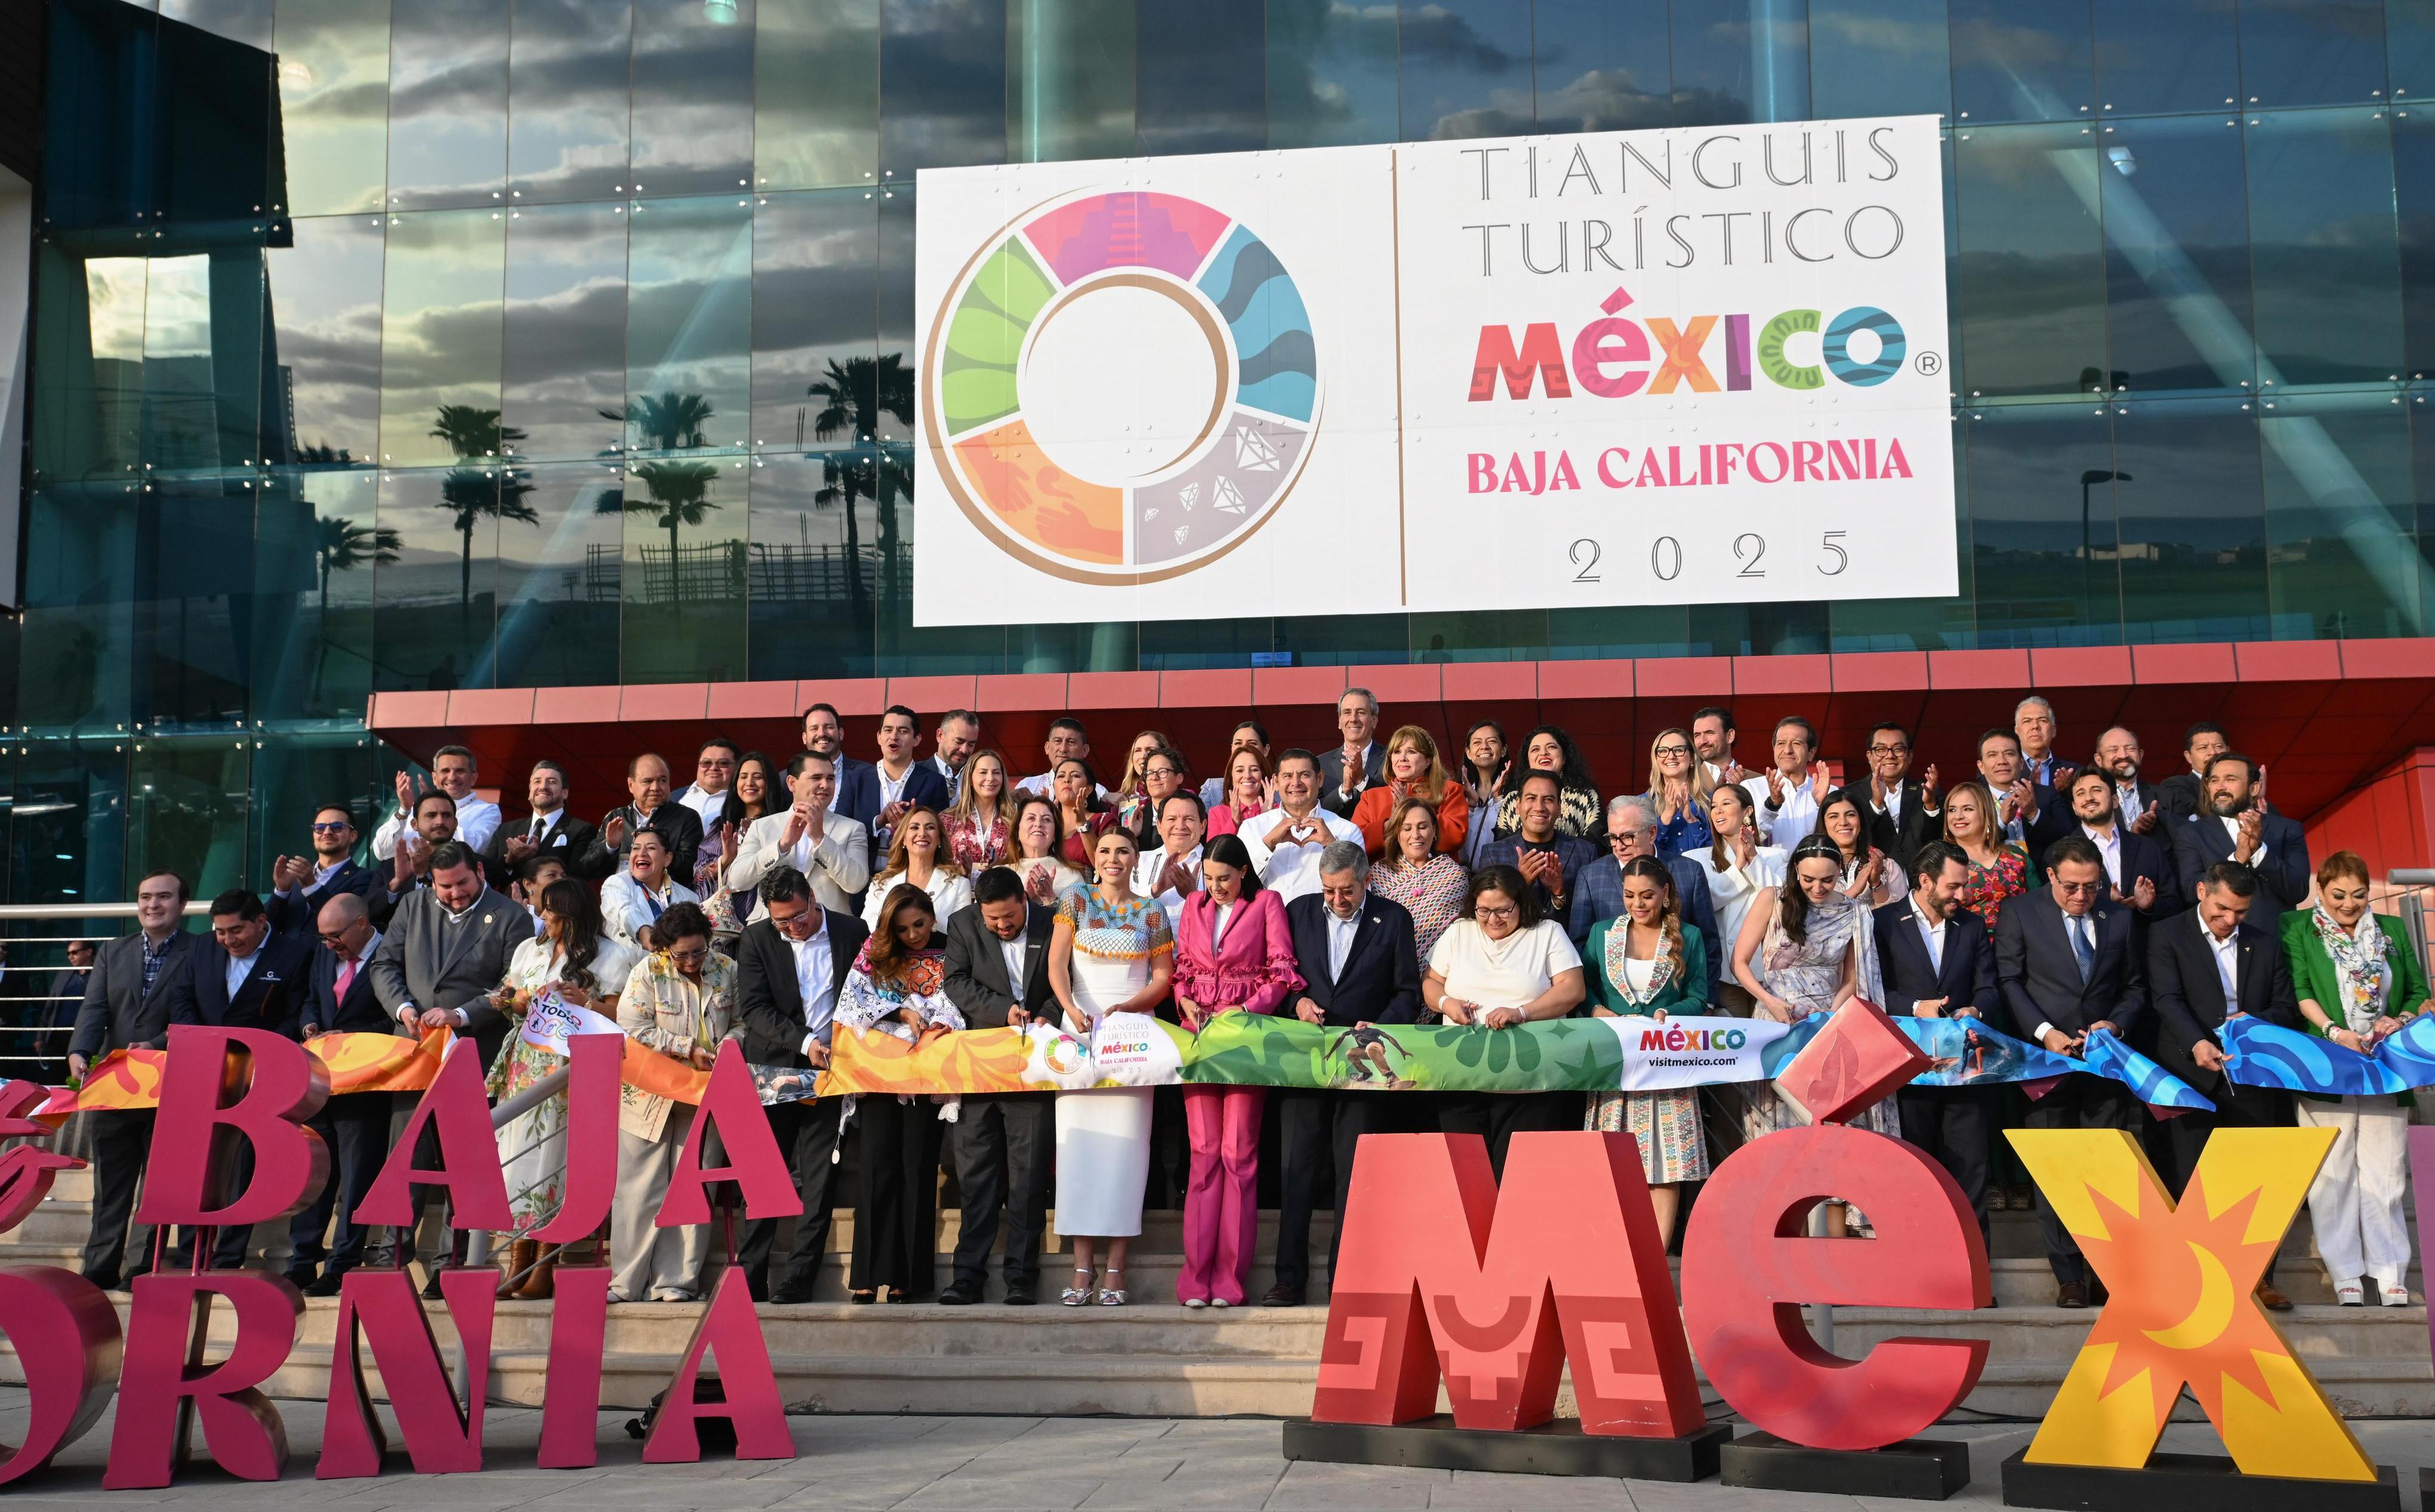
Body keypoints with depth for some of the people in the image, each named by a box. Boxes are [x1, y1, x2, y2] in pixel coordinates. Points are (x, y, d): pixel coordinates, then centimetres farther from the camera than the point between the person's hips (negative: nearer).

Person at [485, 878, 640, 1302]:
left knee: (552, 1154, -8)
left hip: (571, 1071, -5)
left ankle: (544, 1267, -4)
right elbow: (510, 1000, 23)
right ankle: (518, 1262, 3)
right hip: (525, 1067, 5)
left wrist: (585, 1001, -17)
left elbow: (619, 1016, -4)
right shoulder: (529, 950, 19)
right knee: (518, 1152, 0)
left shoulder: (610, 957, 1)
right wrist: (509, 1002, 1)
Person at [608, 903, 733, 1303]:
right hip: (650, 1095, -2)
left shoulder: (727, 971, 3)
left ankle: (675, 1280, 6)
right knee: (640, 1188, 1)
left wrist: (727, 1045, -10)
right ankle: (625, 1281, 7)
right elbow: (634, 1029, -12)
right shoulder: (648, 972, -6)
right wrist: (690, 1049, -15)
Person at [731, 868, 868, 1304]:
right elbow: (753, 1008, -8)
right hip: (774, 1069, 0)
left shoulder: (852, 933, 1)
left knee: (820, 1178, -2)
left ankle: (798, 1278, 3)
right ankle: (749, 1276, 7)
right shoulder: (755, 940, -1)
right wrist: (803, 1042, -21)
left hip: (832, 1068, 0)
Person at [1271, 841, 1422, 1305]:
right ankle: (1290, 1278, 7)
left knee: (1355, 1171, -1)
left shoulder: (1393, 919, 3)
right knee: (1296, 1167, 2)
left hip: (1363, 1061, -2)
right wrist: (1298, 999, -6)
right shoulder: (1299, 911, 8)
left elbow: (1408, 992, 3)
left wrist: (1379, 1028, -12)